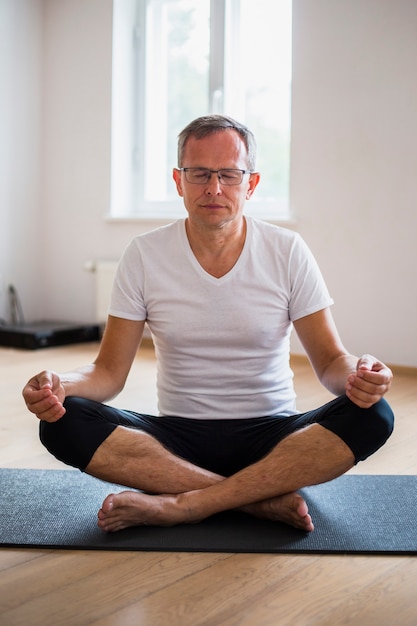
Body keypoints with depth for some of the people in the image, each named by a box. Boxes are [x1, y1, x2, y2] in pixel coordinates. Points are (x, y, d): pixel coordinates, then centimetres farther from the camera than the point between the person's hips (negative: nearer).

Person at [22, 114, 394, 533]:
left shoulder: (288, 252, -3)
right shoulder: (144, 256, -2)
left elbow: (330, 361, -2)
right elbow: (110, 370, -2)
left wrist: (357, 376, -27)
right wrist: (60, 385, -25)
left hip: (271, 438, 0)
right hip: (177, 440, 1)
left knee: (373, 416, -28)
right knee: (63, 423, -25)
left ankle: (179, 506, -26)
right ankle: (262, 498, -22)